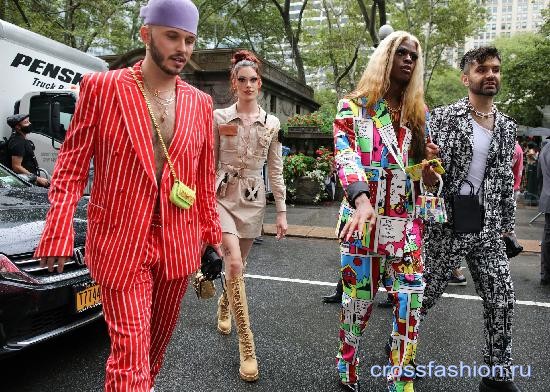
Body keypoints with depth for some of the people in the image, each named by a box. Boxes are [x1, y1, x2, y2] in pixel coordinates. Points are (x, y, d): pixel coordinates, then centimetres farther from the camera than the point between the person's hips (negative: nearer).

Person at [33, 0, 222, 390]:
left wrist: (212, 235, 11)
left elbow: (206, 177, 10)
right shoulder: (101, 87, -5)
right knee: (130, 352, -2)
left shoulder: (200, 103, 5)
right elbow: (72, 166, -4)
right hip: (121, 242, -4)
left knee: (158, 340, 20)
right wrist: (58, 235, -10)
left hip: (178, 243, 4)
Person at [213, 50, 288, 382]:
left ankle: (224, 308, 46)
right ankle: (247, 347, -10)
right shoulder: (218, 118, -1)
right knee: (234, 263, -18)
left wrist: (282, 212, 3)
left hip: (254, 200, 3)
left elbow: (276, 171, 6)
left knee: (238, 264, 12)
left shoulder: (272, 123, 4)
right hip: (223, 196, -2)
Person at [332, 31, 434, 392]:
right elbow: (345, 156, -13)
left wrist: (431, 170, -4)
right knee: (359, 296, 5)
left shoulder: (419, 113, 14)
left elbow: (427, 166, 21)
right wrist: (361, 199, -31)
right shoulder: (354, 107, 1)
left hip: (406, 221, 4)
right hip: (364, 217, -4)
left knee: (411, 298, 2)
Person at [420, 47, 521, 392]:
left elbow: (506, 180, 15)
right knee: (424, 292, 6)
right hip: (446, 223, -4)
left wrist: (507, 225, 15)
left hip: (487, 228, 5)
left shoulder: (507, 127, 10)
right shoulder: (443, 116, -6)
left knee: (502, 299, 5)